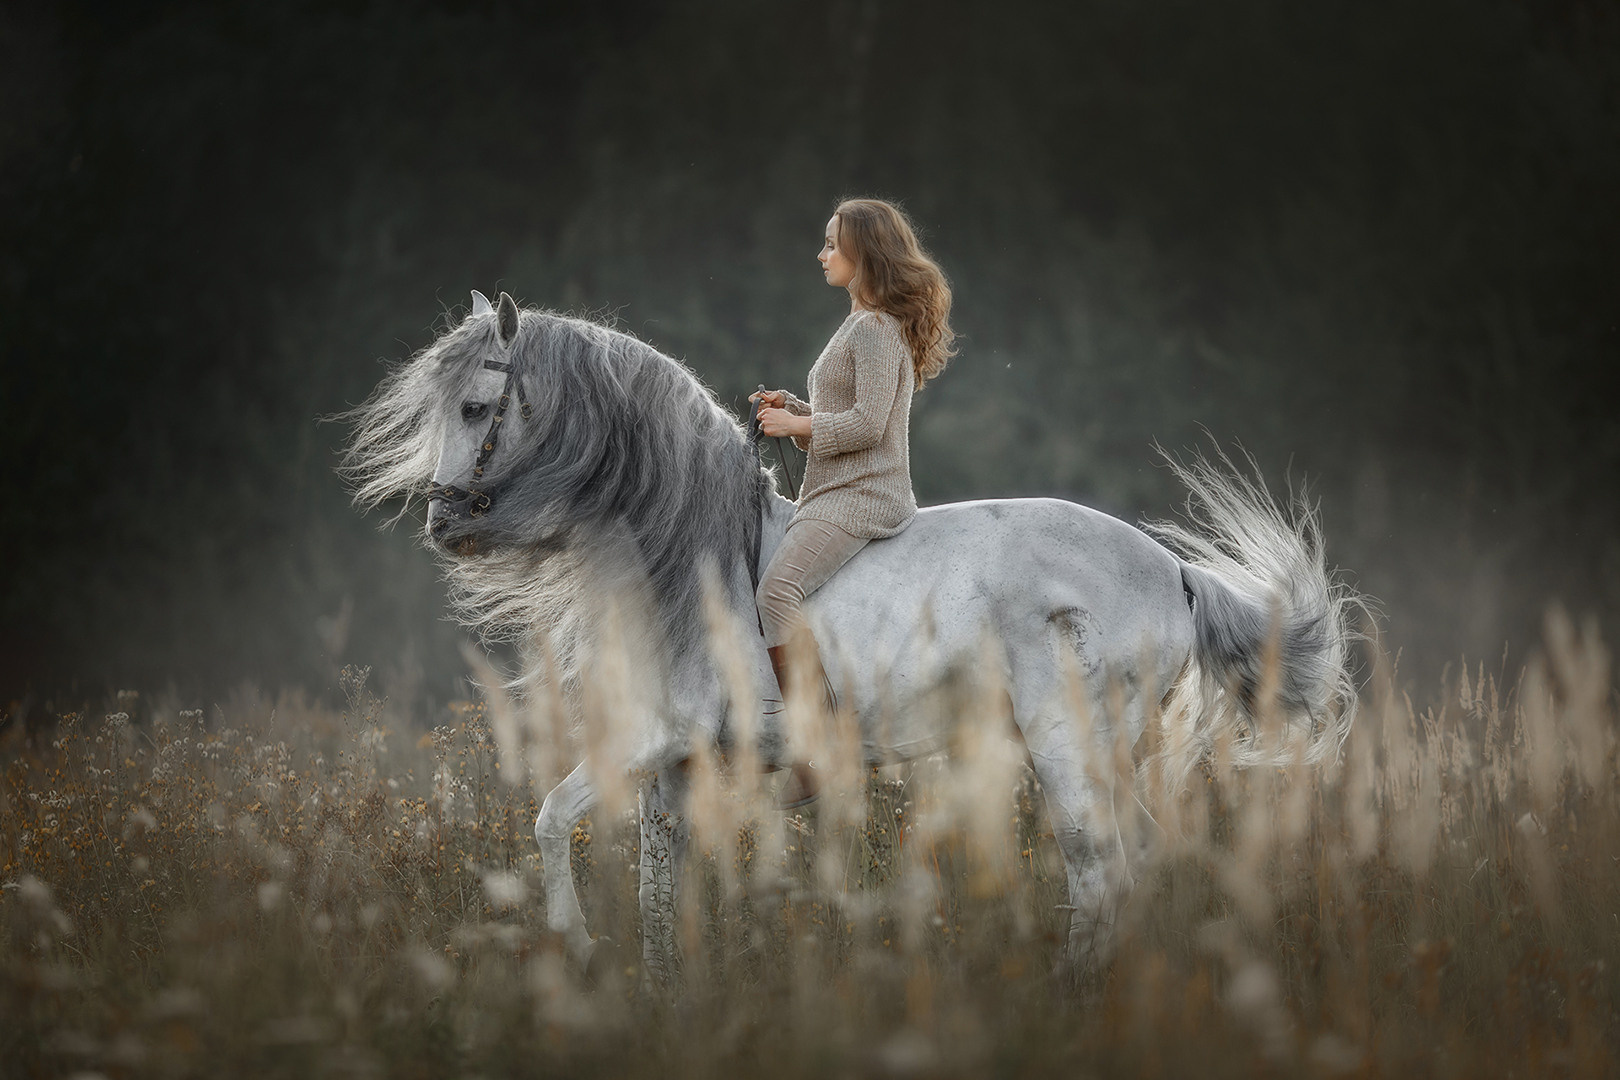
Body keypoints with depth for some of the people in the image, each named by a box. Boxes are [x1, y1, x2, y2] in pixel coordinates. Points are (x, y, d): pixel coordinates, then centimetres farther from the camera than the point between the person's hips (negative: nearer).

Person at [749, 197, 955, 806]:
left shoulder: (876, 329, -12)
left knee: (777, 589, -29)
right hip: (832, 494, 11)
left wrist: (798, 425, -10)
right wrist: (791, 410, 10)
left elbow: (867, 423, -21)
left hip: (861, 498, -11)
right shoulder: (861, 327, 20)